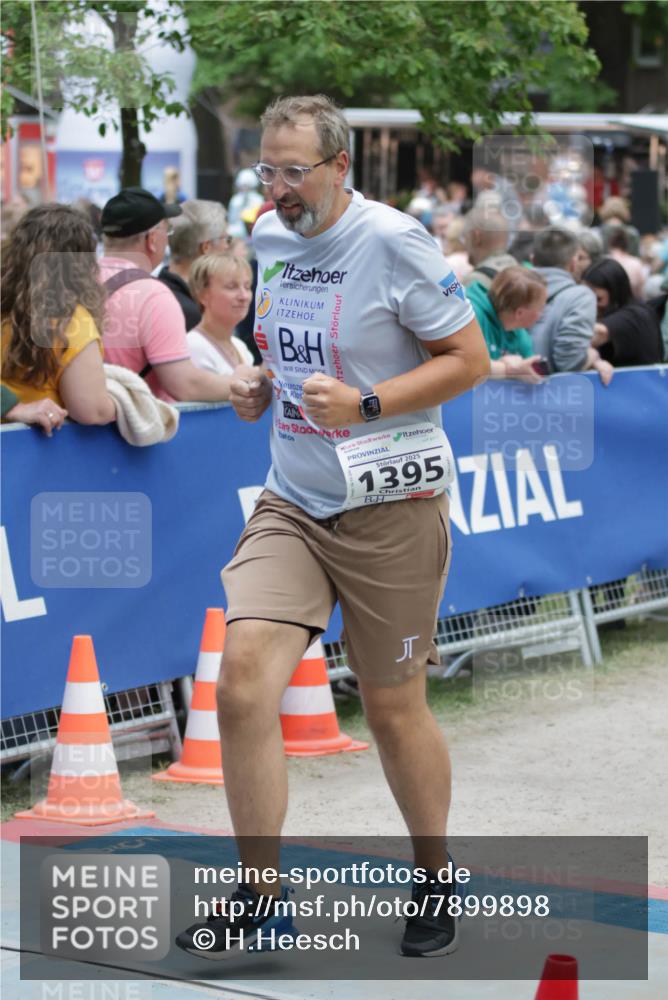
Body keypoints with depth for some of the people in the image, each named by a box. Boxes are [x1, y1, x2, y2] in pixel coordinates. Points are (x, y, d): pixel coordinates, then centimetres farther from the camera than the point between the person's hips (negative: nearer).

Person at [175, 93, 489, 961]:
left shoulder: (392, 241, -12)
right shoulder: (270, 239, 7)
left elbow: (470, 359, -10)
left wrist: (365, 404, -21)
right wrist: (260, 386, 3)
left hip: (388, 508, -5)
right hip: (291, 504, 5)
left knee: (392, 707, 6)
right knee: (244, 680, -13)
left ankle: (436, 885, 29)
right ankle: (261, 894, -1)